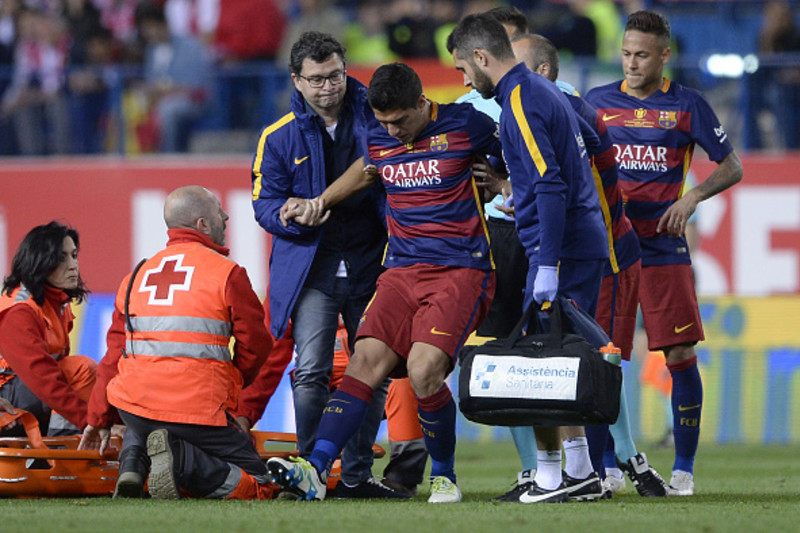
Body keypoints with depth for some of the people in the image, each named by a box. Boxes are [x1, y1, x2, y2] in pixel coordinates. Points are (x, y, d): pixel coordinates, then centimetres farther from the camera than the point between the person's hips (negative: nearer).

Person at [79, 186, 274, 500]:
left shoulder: (138, 275, 15)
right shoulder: (227, 273, -2)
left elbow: (115, 353, 17)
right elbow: (255, 345, -2)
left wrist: (99, 419, 24)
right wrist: (232, 383, 18)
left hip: (134, 404, 5)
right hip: (197, 411, -5)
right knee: (255, 481, 5)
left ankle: (132, 460, 5)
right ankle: (182, 460, -21)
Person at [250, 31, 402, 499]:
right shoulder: (280, 137, 1)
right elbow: (265, 203, 2)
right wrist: (294, 214, -20)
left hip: (370, 263, 2)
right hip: (311, 266, -2)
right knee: (312, 372, -11)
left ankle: (358, 473, 13)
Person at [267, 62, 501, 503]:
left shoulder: (465, 126, -6)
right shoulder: (376, 136, 8)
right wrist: (321, 202, 26)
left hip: (461, 271, -5)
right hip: (402, 270, 5)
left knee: (424, 369, -22)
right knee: (366, 359, -14)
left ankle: (443, 475, 0)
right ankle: (316, 470, -22)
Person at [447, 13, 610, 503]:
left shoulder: (521, 101, -14)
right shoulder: (543, 91, 17)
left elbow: (551, 186, -21)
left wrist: (547, 265, -22)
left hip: (562, 246, -10)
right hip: (589, 241, 10)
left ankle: (550, 479, -3)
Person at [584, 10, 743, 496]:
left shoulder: (687, 106, 1)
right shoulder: (597, 103, 7)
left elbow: (732, 167, 6)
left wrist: (691, 198, -9)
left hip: (663, 245, -2)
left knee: (680, 355, -5)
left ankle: (684, 469, 3)